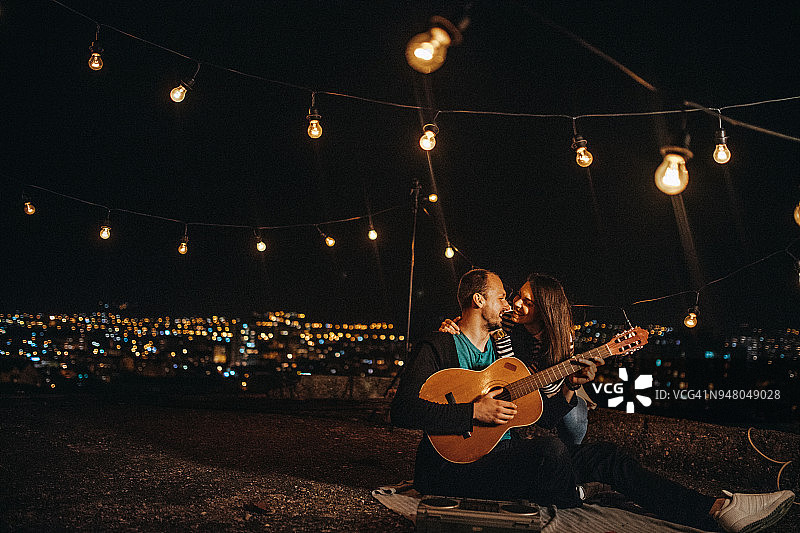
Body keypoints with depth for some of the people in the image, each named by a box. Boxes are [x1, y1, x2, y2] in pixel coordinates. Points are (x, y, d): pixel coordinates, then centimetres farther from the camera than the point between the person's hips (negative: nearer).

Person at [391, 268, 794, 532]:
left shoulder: (503, 351, 20)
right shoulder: (439, 347, -5)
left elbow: (543, 415, 18)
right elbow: (403, 410, -20)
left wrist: (571, 387, 0)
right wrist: (474, 412, -22)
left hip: (502, 458, 8)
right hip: (454, 465, -8)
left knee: (604, 455, -5)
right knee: (551, 451, -34)